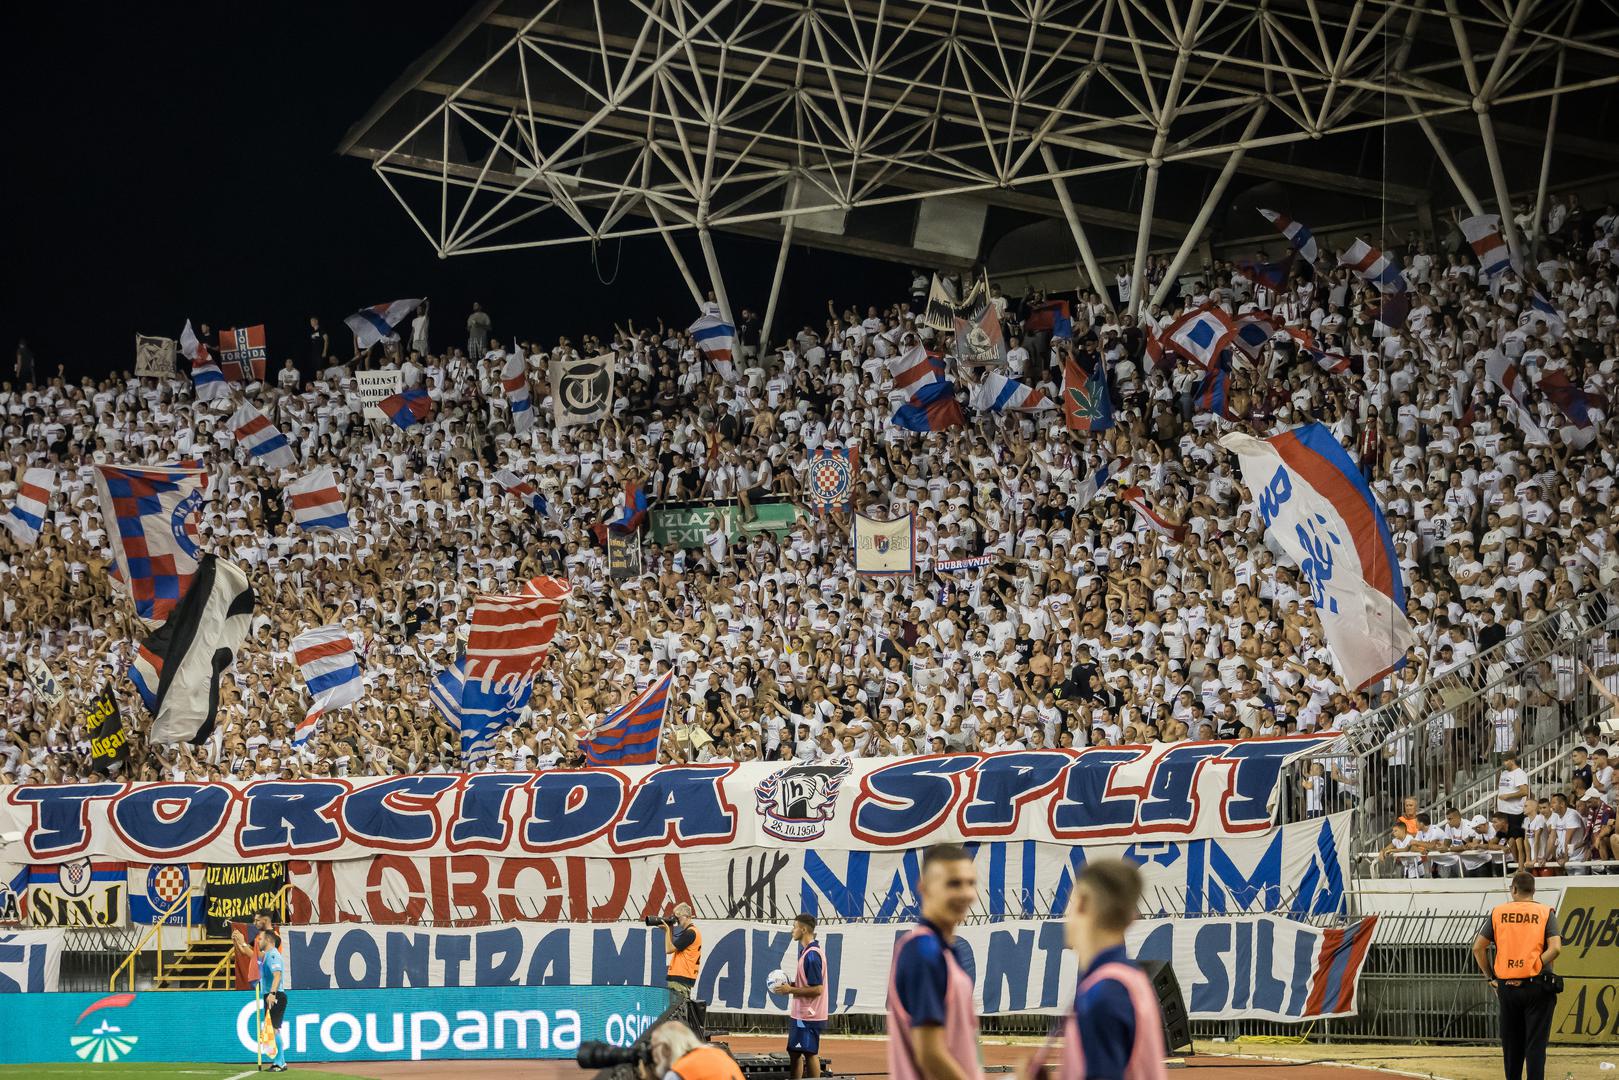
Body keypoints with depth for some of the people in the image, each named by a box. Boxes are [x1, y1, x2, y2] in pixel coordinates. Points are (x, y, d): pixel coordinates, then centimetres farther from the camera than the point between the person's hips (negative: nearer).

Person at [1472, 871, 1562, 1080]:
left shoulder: (1498, 912, 5)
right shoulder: (1545, 912, 0)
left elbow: (1478, 947, 2)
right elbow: (1555, 948, -14)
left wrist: (1490, 977, 8)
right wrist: (1533, 969, -8)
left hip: (1506, 986, 2)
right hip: (1537, 986, -2)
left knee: (1511, 1045, 13)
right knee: (1536, 1044, -1)